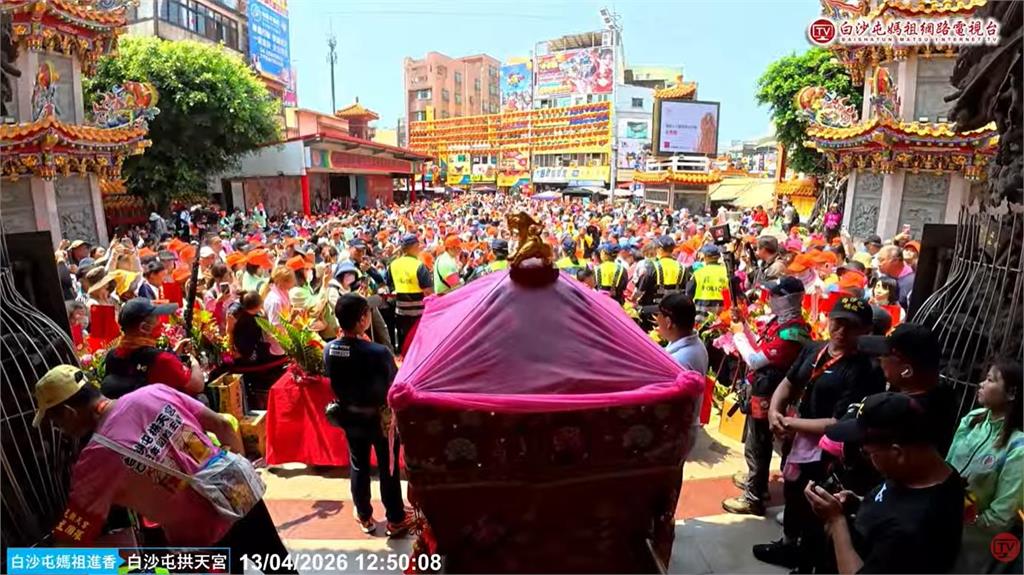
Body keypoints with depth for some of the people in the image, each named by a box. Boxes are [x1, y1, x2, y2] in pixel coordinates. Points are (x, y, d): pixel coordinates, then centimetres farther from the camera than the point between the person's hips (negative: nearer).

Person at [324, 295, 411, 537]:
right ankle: (395, 521, 30)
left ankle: (364, 517, 40)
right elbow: (395, 386, -19)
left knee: (359, 467, 23)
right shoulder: (378, 352, -31)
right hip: (381, 418, -4)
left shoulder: (329, 350, -15)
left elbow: (335, 381, 0)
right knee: (388, 469, 14)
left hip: (351, 418, 5)